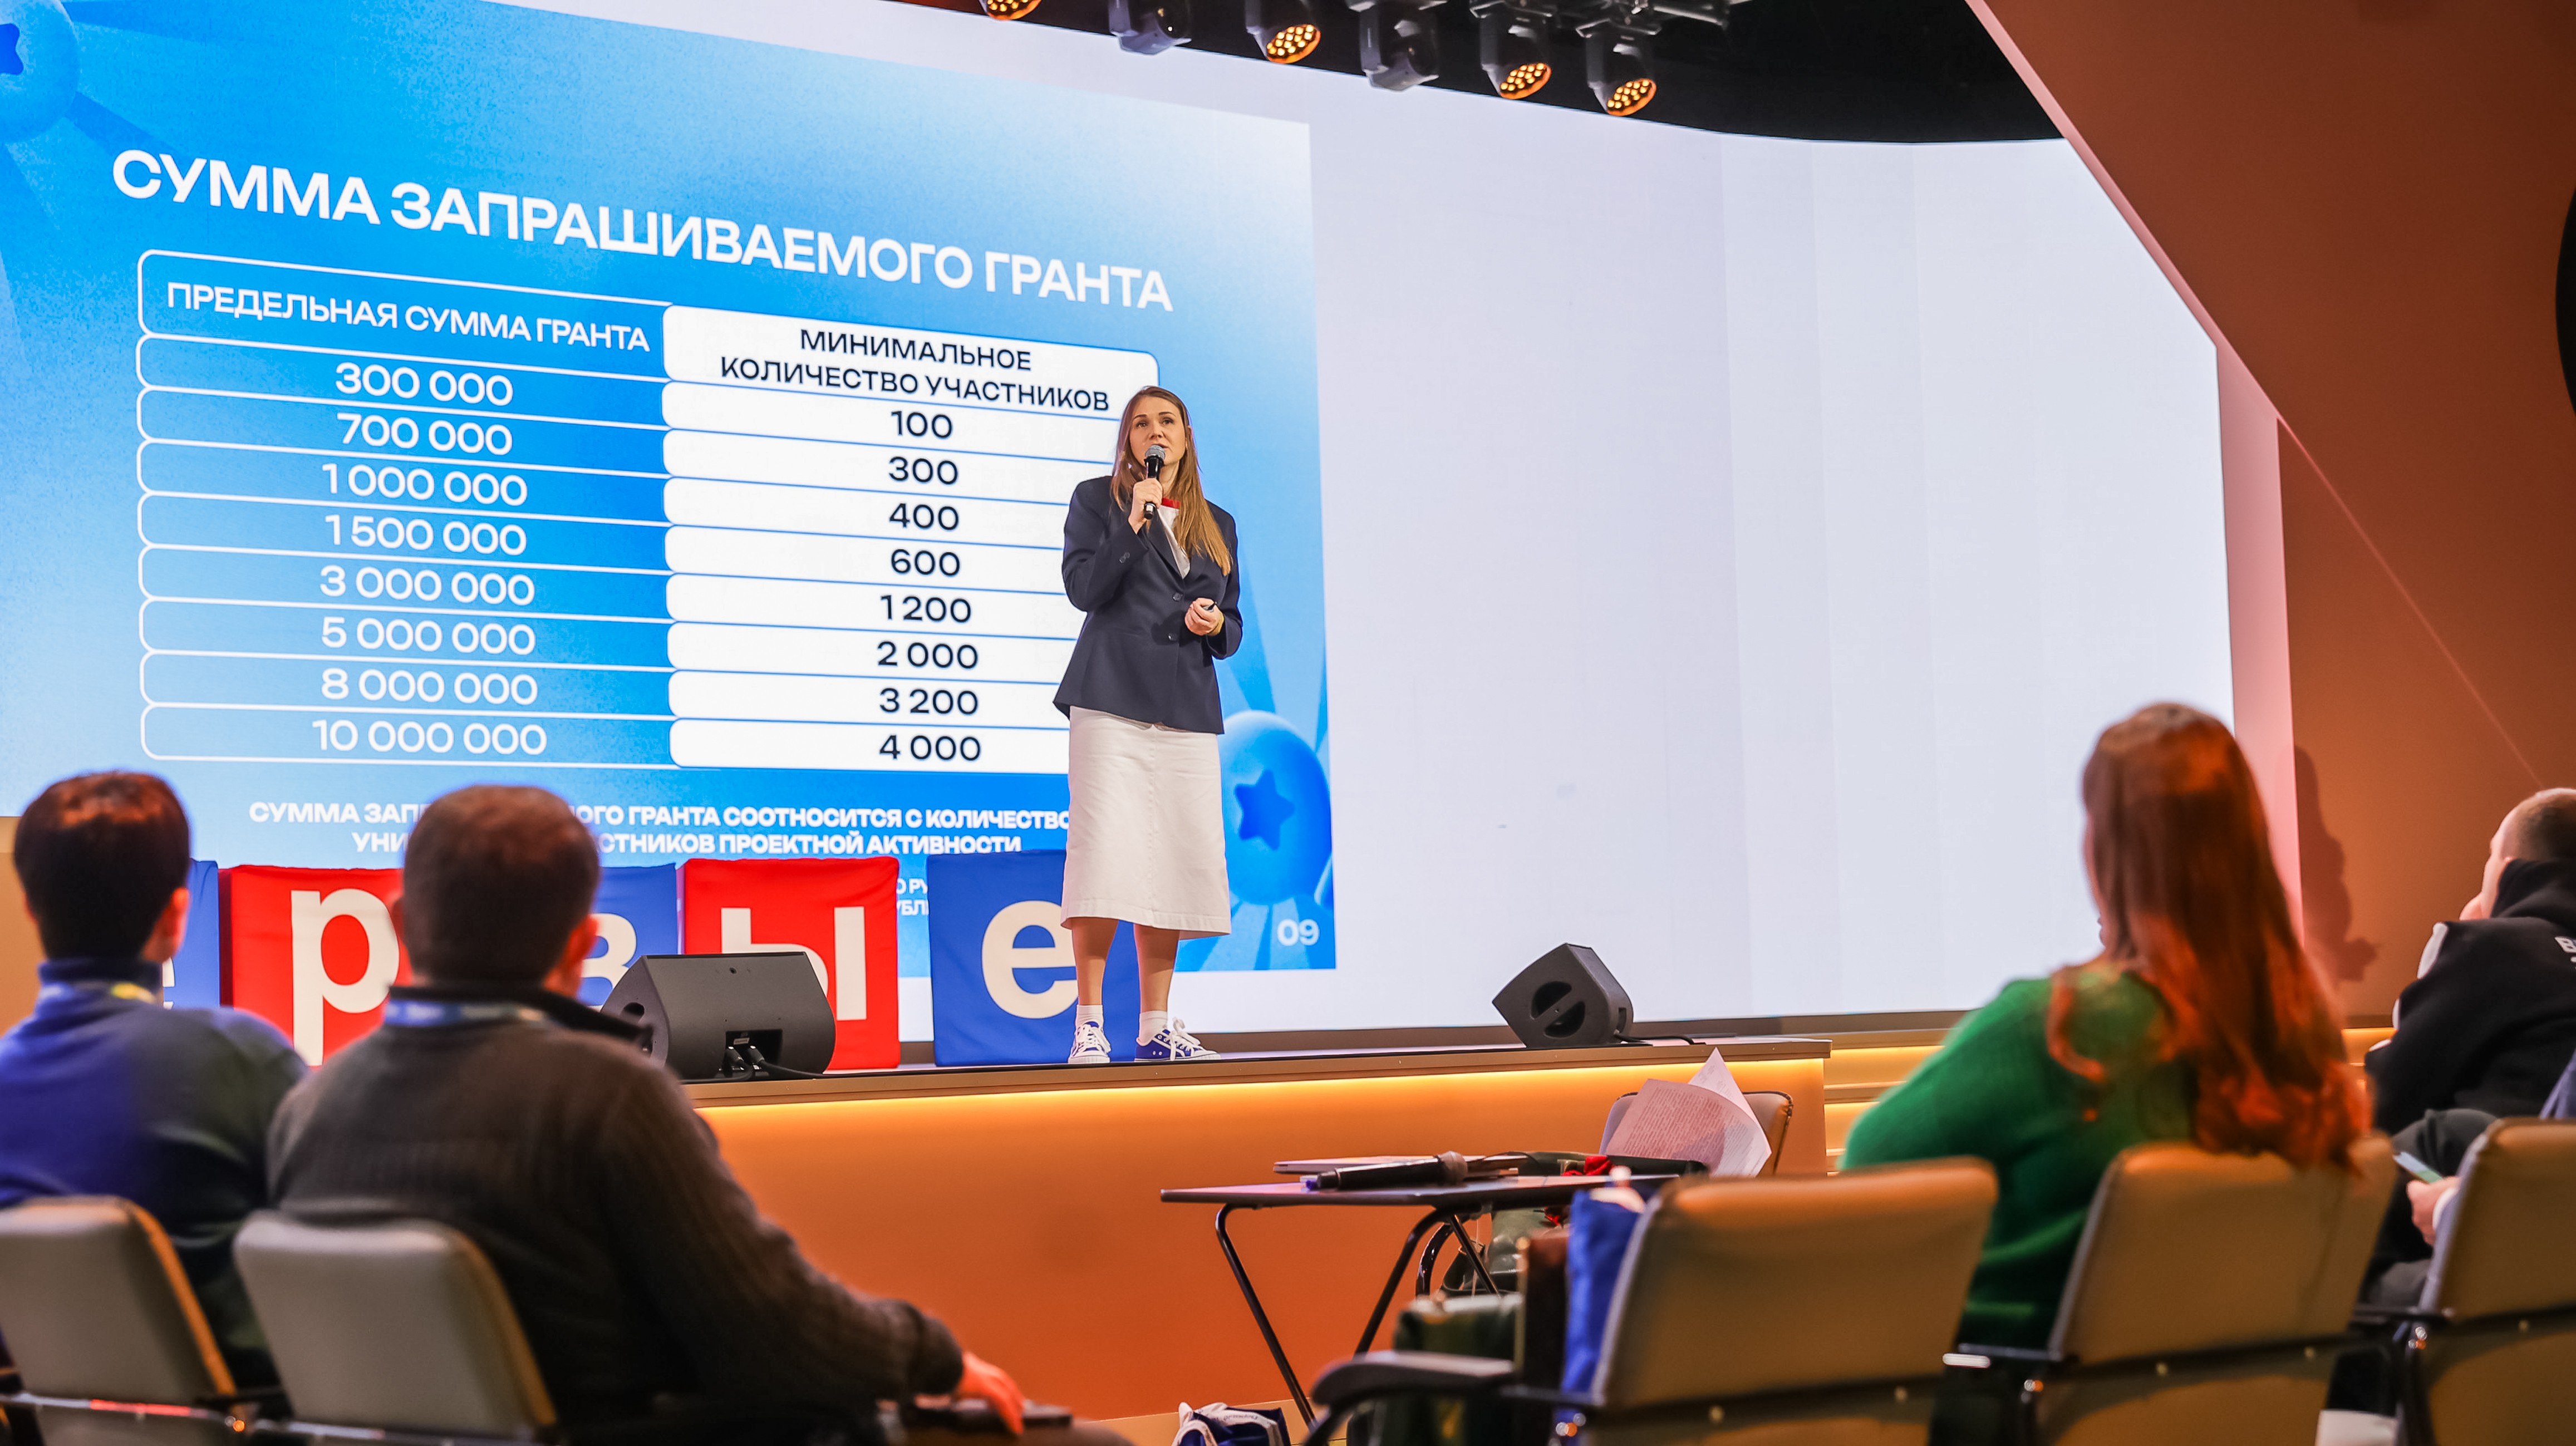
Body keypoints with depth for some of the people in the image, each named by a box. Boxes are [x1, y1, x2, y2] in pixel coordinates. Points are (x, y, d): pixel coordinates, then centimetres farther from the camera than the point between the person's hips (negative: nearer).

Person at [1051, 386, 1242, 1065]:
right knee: (1105, 852, -14)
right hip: (1112, 700, -4)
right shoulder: (1097, 500, 10)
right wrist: (1133, 523, -12)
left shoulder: (1217, 524, 20)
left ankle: (1156, 1027, 7)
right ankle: (1089, 1023, -10)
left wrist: (1215, 625, -1)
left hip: (1186, 707, 4)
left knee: (1178, 859, 1)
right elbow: (1083, 588, -4)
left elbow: (1232, 626, 22)